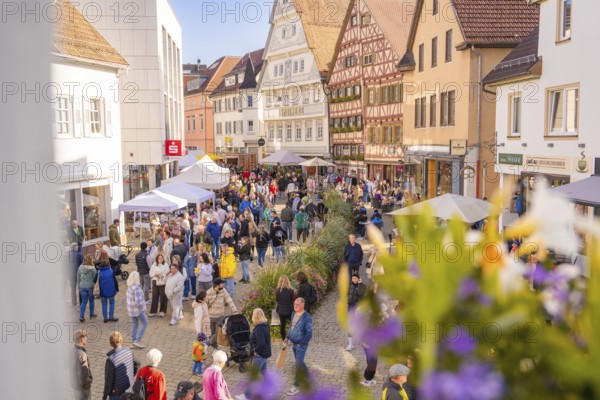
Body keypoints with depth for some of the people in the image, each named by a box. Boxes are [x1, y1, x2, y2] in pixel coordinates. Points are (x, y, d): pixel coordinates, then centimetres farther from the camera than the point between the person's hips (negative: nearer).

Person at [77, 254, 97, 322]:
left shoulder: (80, 267, 1)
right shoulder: (93, 268, -12)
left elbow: (78, 278, 8)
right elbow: (95, 278, -8)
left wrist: (79, 286, 19)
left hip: (82, 287, 3)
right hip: (90, 286, -3)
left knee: (83, 302, 8)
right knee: (91, 300, 17)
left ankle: (81, 316, -4)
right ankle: (91, 314, 28)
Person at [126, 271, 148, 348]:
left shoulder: (129, 287, -1)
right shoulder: (137, 288, -28)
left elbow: (128, 296, 16)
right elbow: (138, 301, -30)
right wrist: (143, 308, -14)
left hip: (131, 309, 8)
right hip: (138, 309, -8)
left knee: (134, 325, 17)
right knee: (144, 323, 7)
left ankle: (133, 342, 23)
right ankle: (137, 341, 3)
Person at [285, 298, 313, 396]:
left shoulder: (307, 317, -22)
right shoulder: (294, 313, 1)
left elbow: (309, 334, -20)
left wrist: (301, 344, -18)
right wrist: (287, 337, 7)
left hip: (301, 345, -8)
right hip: (294, 344, 8)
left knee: (298, 364, -1)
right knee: (300, 362, 21)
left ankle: (296, 386, 10)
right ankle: (307, 377, 42)